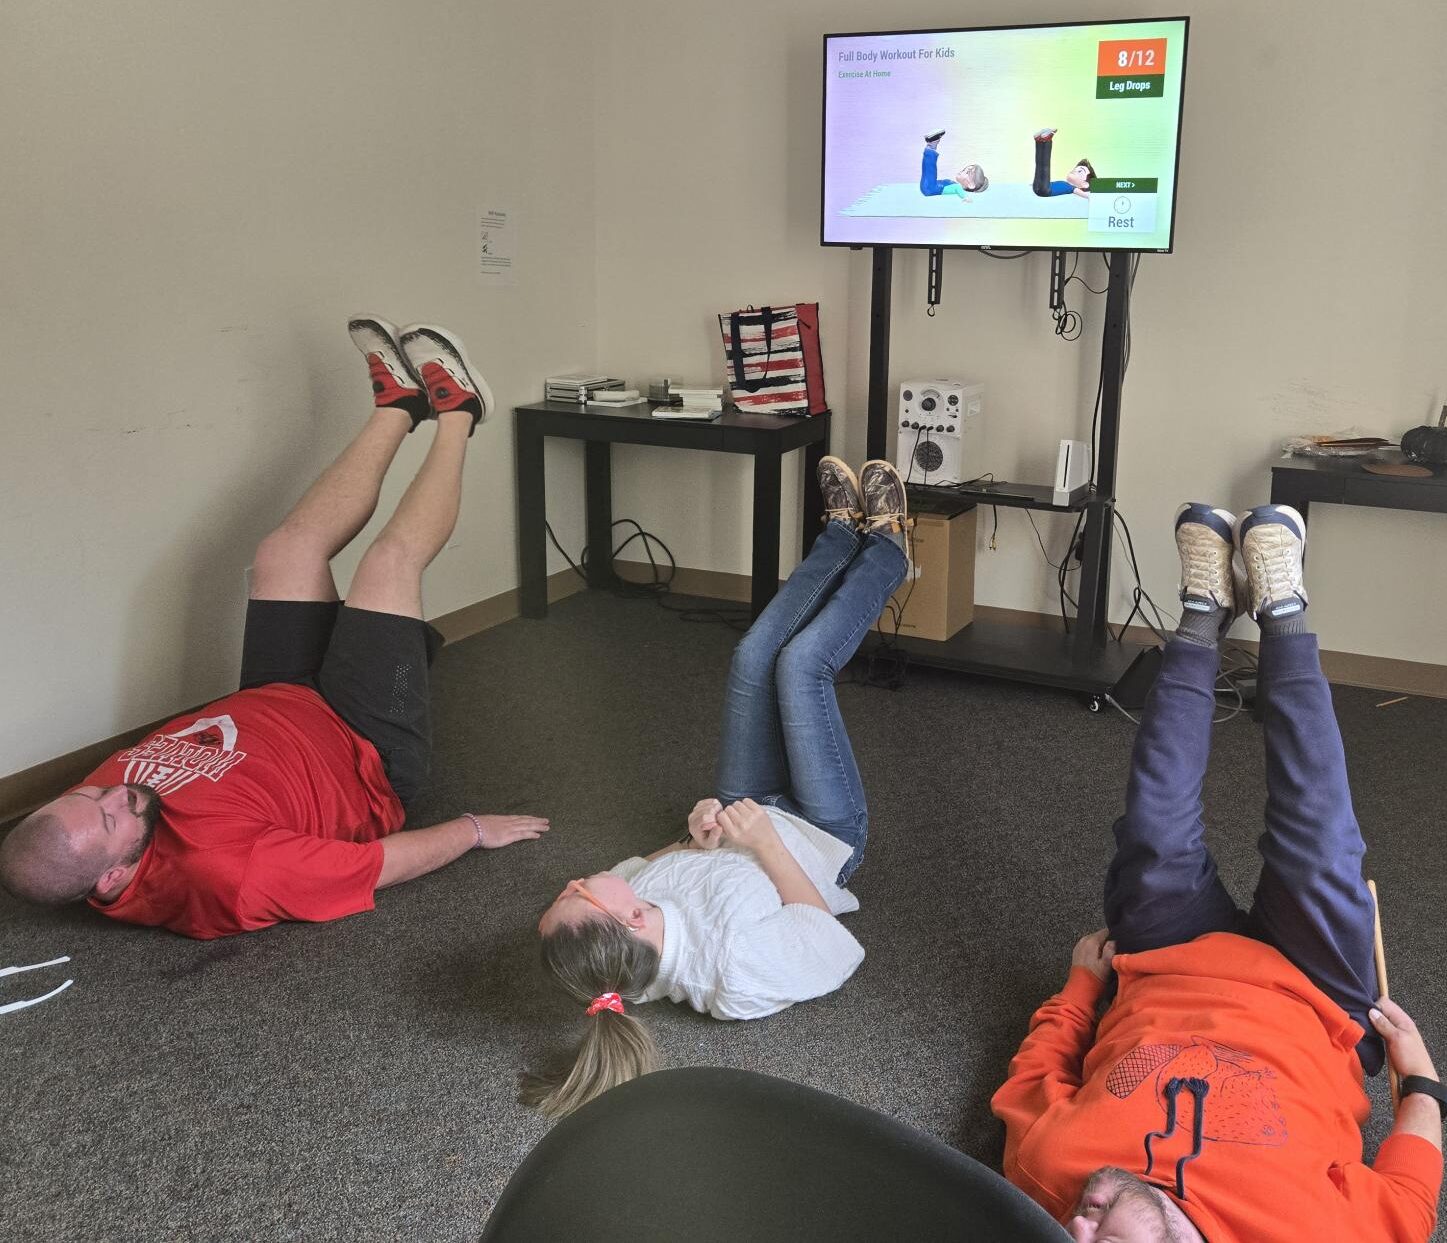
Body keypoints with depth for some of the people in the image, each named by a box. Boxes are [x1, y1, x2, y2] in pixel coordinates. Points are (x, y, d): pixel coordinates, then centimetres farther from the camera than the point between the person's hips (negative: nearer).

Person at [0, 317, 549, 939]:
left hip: (276, 704, 6)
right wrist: (473, 829, -19)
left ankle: (398, 403, 24)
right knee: (391, 559, -11)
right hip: (368, 750, -6)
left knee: (287, 549, 1)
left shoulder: (88, 811, -24)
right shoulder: (219, 871, -44)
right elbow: (382, 865, -32)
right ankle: (455, 415, 18)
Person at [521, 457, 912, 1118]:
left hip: (742, 817, 4)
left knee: (755, 653, 1)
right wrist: (767, 846, -33)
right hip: (820, 836, -4)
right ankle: (886, 547, 29)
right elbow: (838, 949, -29)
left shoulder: (600, 951, -32)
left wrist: (695, 838, -25)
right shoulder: (736, 968, -48)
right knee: (801, 660, -6)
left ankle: (844, 532, 33)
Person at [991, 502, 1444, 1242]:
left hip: (1168, 974, 2)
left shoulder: (1047, 1164, -39)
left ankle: (1204, 615, 13)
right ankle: (1281, 614, 6)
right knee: (1318, 856, -15)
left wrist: (1083, 979, 2)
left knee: (1157, 839, -10)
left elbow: (1033, 1081, -13)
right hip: (1310, 997, -1)